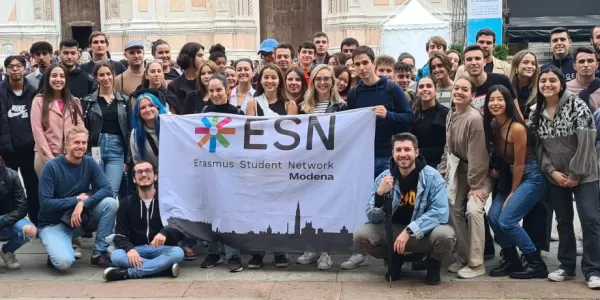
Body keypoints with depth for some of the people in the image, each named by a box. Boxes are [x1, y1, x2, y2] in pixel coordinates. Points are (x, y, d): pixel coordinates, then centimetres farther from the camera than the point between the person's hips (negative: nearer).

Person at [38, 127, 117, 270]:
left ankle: (99, 253, -10)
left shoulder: (90, 163, -5)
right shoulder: (52, 167, -16)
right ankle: (57, 249, 8)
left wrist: (83, 203, -29)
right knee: (64, 261, -30)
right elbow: (45, 204, -20)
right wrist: (77, 199, -18)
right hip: (54, 224, -4)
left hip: (80, 218, 4)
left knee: (110, 203, -22)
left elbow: (107, 189, -16)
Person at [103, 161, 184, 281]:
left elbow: (179, 230, -4)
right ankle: (164, 266, -33)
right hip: (136, 250, 1)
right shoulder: (126, 203, 9)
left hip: (161, 249, -1)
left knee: (178, 252, -33)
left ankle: (127, 273, -34)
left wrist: (165, 233, -29)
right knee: (116, 255, -30)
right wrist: (129, 249, -23)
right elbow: (119, 236, 1)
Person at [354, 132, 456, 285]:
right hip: (392, 230, 2)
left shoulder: (432, 177, -16)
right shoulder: (384, 178, -8)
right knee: (361, 236, -22)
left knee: (445, 235, -35)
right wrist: (379, 194, -28)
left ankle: (434, 265, 3)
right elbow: (373, 218, -9)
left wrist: (409, 231, -32)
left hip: (425, 231, -2)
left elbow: (441, 212, -25)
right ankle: (394, 261, 10)